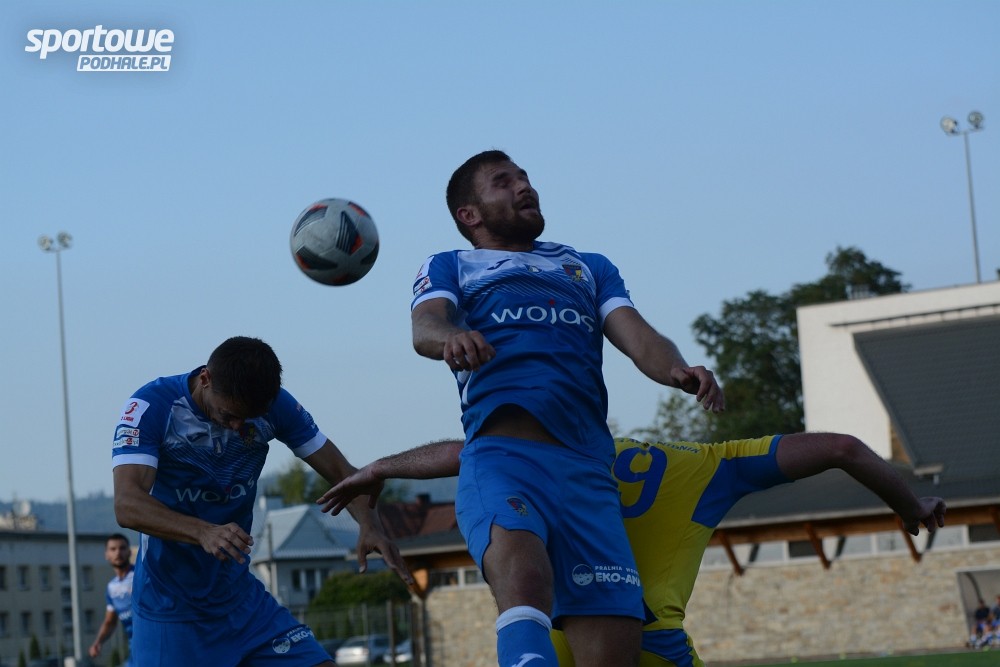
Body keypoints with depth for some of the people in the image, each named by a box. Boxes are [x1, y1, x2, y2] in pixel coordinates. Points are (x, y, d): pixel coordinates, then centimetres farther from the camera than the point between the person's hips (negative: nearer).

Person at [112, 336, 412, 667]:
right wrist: (203, 532, -46)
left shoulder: (274, 405, -5)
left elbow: (340, 471, 0)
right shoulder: (151, 407, -18)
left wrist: (369, 525, -22)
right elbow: (127, 505, -29)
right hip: (169, 611, -4)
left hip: (244, 600, 4)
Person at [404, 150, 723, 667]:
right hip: (502, 454, -3)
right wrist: (450, 337, -23)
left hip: (586, 468, 3)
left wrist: (678, 371, -8)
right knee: (520, 567, -36)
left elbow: (638, 338, 16)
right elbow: (425, 328, 2)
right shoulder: (449, 268, 24)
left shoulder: (591, 269, 33)